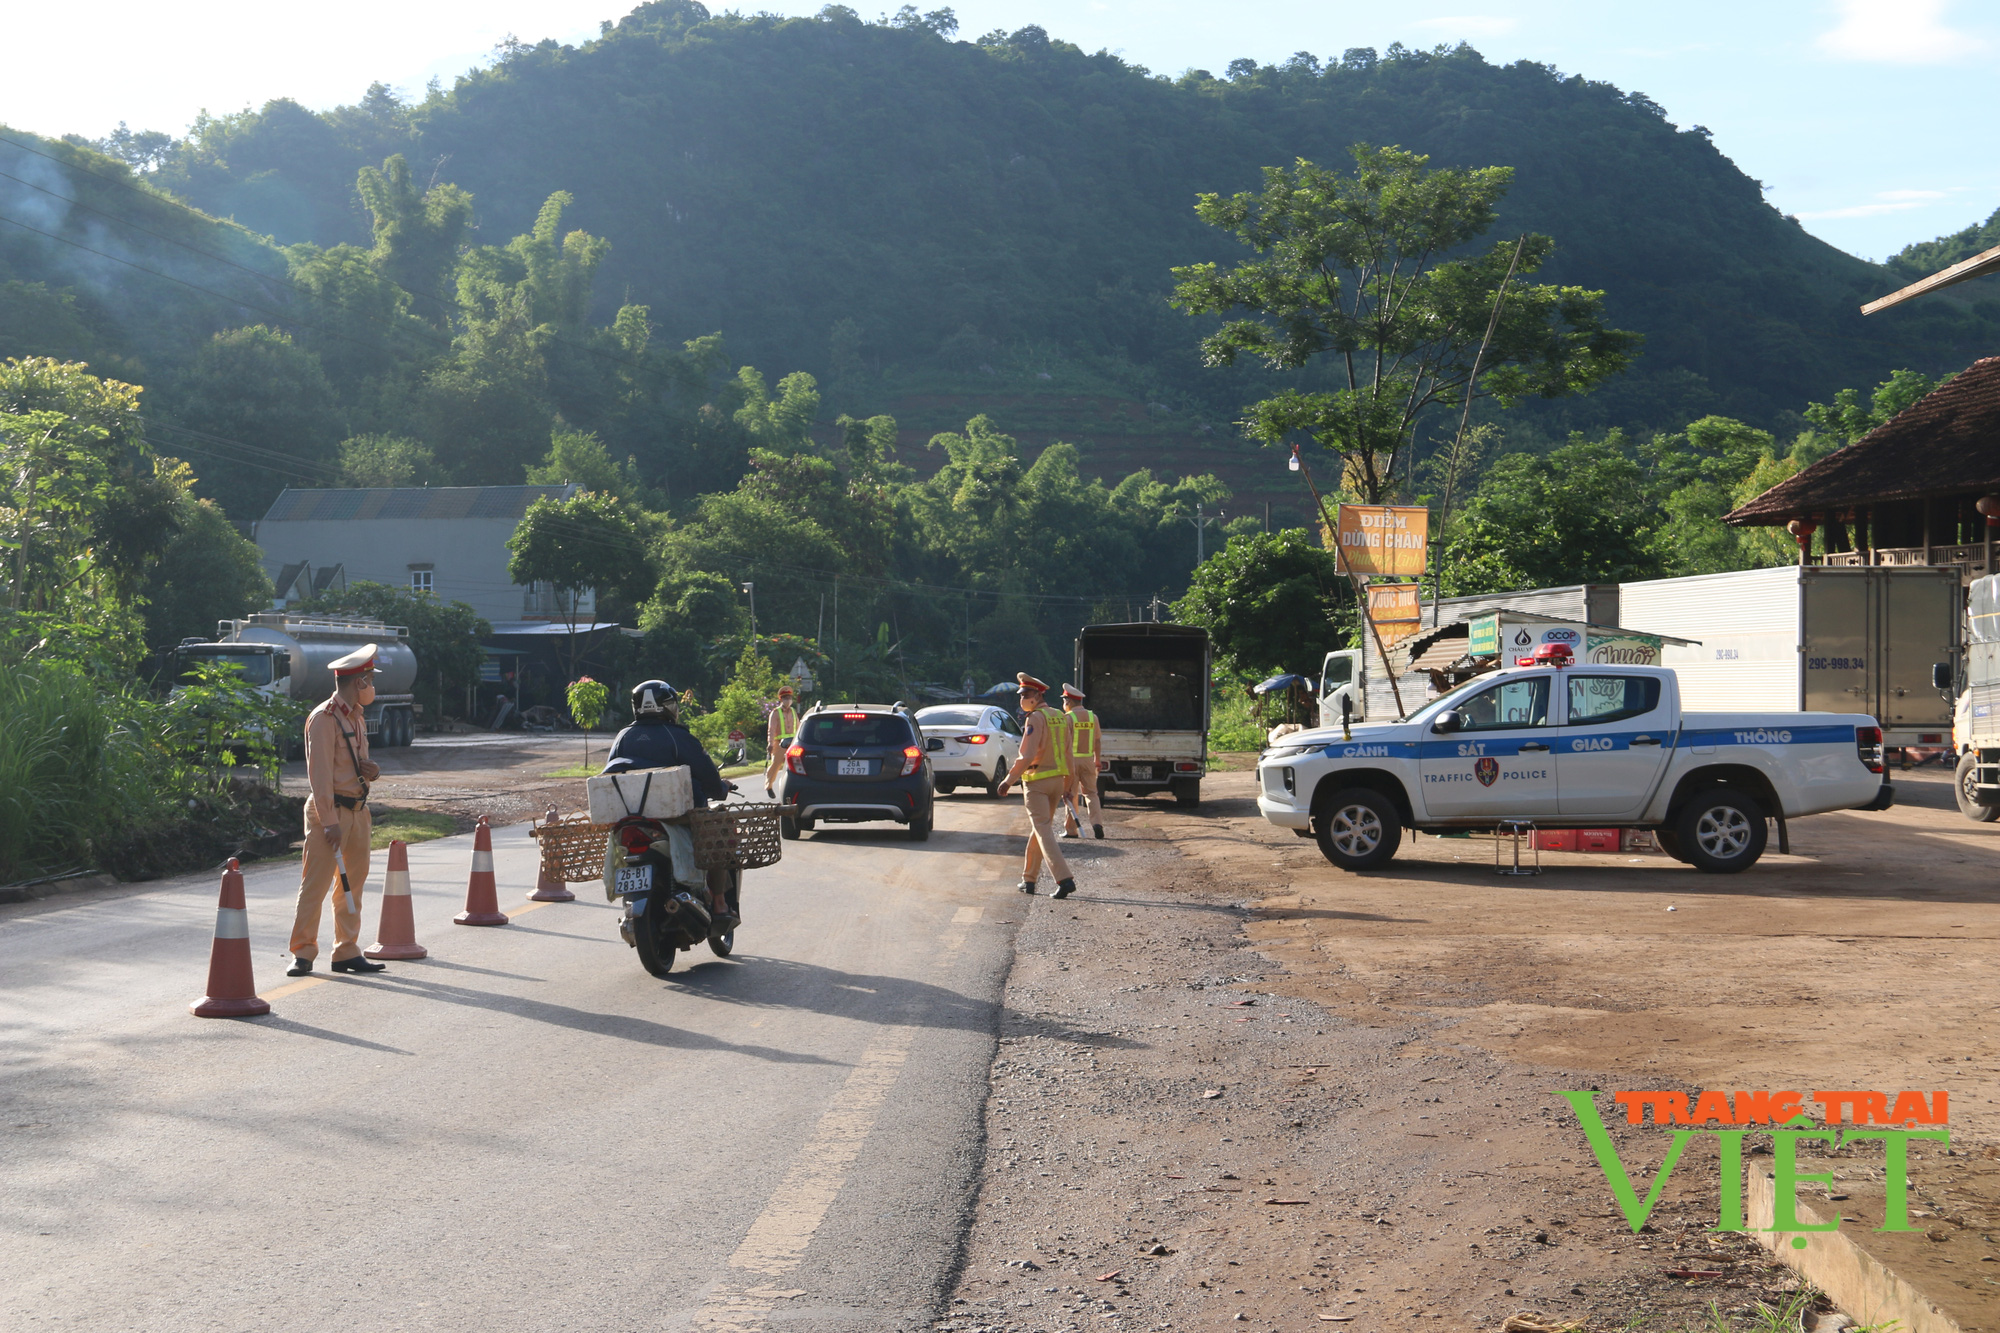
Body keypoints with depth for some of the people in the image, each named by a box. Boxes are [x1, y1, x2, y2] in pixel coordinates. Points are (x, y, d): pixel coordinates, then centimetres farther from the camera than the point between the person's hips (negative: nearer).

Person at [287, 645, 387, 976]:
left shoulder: (358, 717, 16)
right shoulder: (323, 718, -12)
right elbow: (320, 773, -17)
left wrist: (371, 771, 1)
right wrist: (329, 822, -21)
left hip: (357, 810, 9)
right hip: (331, 810, -9)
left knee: (353, 884, 10)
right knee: (315, 884, -6)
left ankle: (347, 952, 16)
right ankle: (302, 954, 0)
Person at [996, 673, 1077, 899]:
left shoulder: (1036, 719, -15)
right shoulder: (1060, 718, 11)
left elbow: (1027, 755, -22)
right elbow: (1066, 754, 15)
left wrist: (1009, 780, -17)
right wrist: (1067, 785, 20)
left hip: (1036, 782, -8)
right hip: (1057, 779, 8)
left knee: (1043, 831, -9)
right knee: (1037, 829, 18)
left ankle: (1064, 879, -20)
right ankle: (1029, 879, 24)